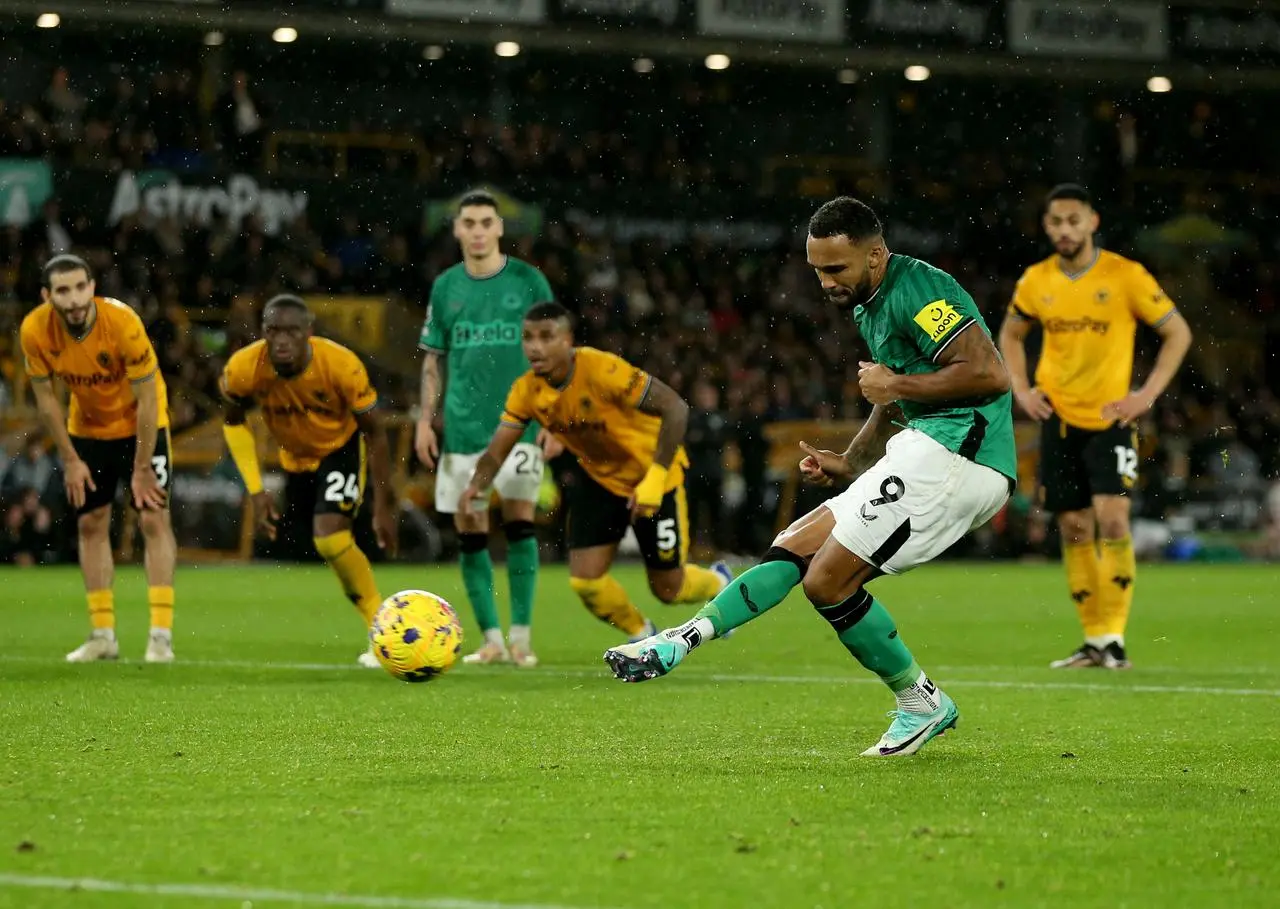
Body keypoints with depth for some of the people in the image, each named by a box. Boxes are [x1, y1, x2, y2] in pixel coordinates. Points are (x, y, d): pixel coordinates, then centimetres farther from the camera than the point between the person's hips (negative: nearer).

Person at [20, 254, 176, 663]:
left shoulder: (123, 323, -32)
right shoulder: (35, 331, -22)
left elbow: (146, 400, -24)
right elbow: (45, 398, -7)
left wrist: (141, 470, -20)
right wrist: (70, 460, -6)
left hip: (139, 423, -4)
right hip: (87, 427, 4)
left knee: (154, 518, -12)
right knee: (90, 525, 4)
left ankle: (161, 636, -12)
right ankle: (103, 636, 11)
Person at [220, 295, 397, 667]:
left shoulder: (342, 365, -33)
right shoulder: (243, 369, -27)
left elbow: (374, 432, -19)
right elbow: (233, 422, -5)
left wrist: (384, 505, -16)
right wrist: (256, 491, -10)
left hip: (341, 448, -4)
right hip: (294, 456, 4)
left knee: (330, 536, -24)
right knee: (328, 543, 9)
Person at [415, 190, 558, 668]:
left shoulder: (528, 280, 1)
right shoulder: (445, 286, 9)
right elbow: (434, 360, 14)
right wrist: (425, 419, 5)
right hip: (462, 428, 3)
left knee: (519, 522, -10)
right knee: (470, 533, 1)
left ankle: (521, 636, -4)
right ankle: (491, 639, 9)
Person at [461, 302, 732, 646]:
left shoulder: (602, 370, -32)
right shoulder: (526, 391, -14)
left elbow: (675, 408, -31)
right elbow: (496, 451, -12)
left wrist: (655, 478, -37)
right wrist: (476, 485, -35)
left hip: (654, 475, -5)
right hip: (600, 478, 5)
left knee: (667, 589, 4)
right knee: (585, 581, -7)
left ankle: (720, 583, 41)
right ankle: (643, 636, 24)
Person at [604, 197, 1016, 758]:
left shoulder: (918, 289, -13)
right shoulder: (868, 307, 19)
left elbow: (991, 374, -23)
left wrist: (896, 385, -13)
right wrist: (847, 466, 16)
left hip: (956, 451, -10)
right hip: (928, 450, 10)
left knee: (828, 581, -11)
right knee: (797, 545, 6)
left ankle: (921, 704, 1)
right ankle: (685, 638, 1)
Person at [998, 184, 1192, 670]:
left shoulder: (1126, 277, -8)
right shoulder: (1035, 281, 3)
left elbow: (1178, 332, -1)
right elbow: (1010, 335, 21)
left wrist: (1148, 393, -9)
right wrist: (1021, 388, 7)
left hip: (1110, 417, -4)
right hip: (1058, 418, 4)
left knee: (1111, 516, -18)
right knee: (1074, 526, 5)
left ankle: (1113, 636, -12)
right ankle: (1093, 641, 13)